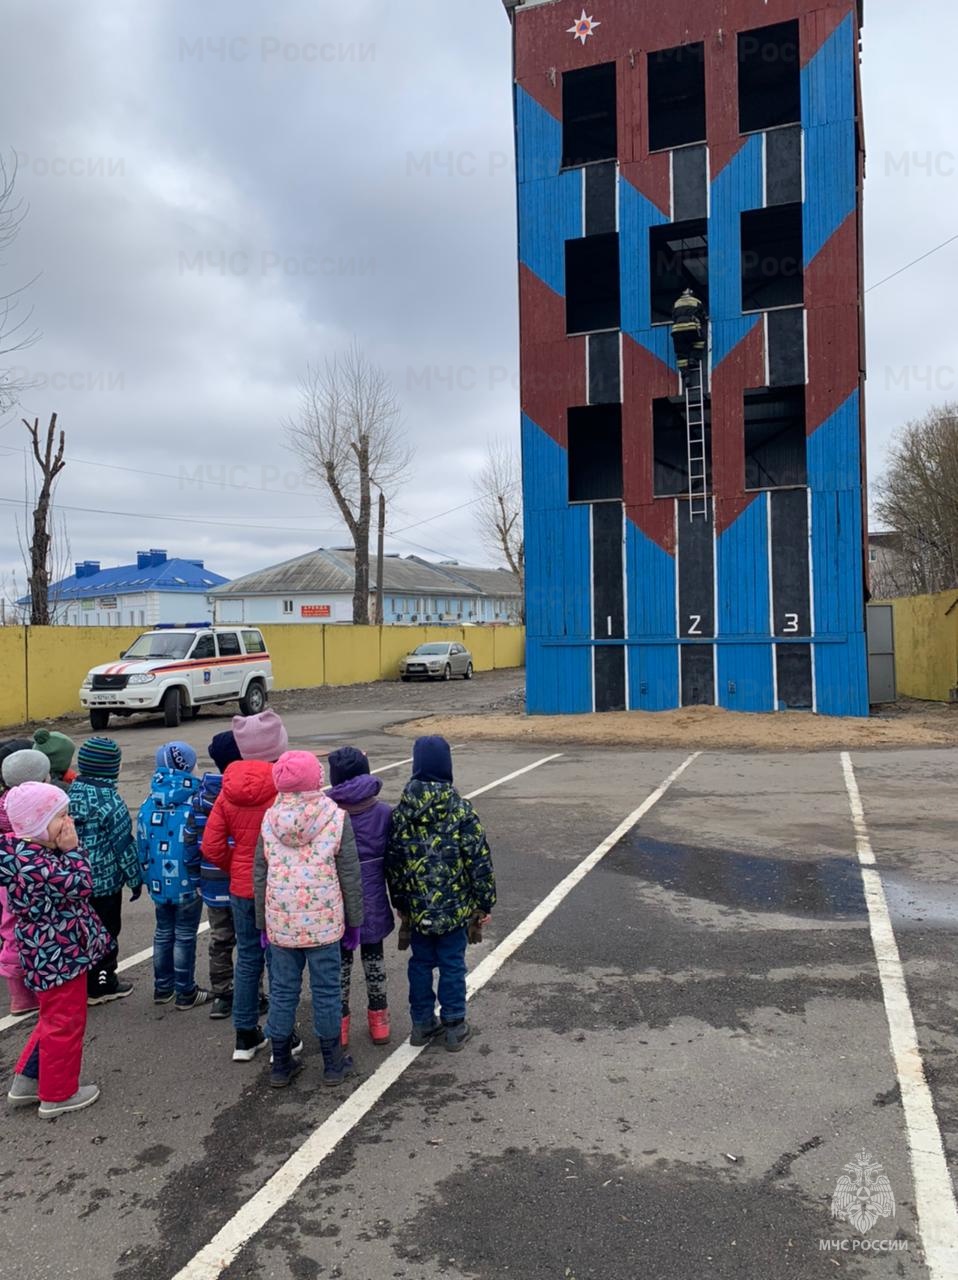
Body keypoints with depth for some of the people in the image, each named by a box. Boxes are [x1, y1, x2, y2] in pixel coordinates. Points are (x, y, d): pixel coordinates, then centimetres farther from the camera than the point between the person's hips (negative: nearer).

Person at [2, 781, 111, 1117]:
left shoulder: (27, 851, 3)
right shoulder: (35, 863, -30)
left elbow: (67, 885, 11)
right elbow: (81, 885, -27)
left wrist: (64, 850, -1)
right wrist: (72, 849, -22)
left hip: (50, 952, 10)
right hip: (60, 954, -10)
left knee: (54, 1018, 26)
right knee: (66, 1022, 7)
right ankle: (58, 1095, 23)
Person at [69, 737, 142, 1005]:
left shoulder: (69, 793, 0)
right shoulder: (109, 800, -20)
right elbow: (123, 842, -16)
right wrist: (135, 877, -5)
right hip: (105, 879, -6)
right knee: (105, 932, 9)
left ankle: (81, 981, 31)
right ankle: (102, 984, 20)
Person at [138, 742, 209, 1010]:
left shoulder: (149, 804, 1)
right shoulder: (194, 803, -17)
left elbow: (142, 845, 7)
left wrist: (147, 875, 18)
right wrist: (201, 877, -5)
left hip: (159, 882, 6)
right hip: (187, 883, -5)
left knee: (163, 932, 19)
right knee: (185, 936, 6)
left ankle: (162, 988, 30)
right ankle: (185, 992, 16)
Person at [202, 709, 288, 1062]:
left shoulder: (229, 790, -3)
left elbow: (211, 847, -2)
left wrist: (237, 869, 14)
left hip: (242, 888, 4)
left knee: (248, 957, 17)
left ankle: (245, 1036, 28)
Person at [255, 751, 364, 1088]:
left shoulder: (270, 818, -2)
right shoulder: (335, 817, -10)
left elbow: (260, 875, 4)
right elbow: (350, 875, -6)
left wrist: (263, 921, 14)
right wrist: (354, 920, 5)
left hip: (280, 922, 2)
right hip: (324, 922, -2)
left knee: (282, 991, 14)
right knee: (326, 991, 10)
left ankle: (281, 1065, 26)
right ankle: (333, 1064, 22)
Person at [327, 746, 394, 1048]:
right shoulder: (384, 812, -8)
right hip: (373, 901, 2)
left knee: (341, 960, 14)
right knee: (373, 955, 18)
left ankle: (340, 1024, 24)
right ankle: (378, 1022, 29)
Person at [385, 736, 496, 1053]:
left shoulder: (400, 812, -4)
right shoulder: (461, 810, -14)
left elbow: (393, 863, 4)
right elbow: (479, 861, -11)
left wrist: (400, 902, 16)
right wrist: (485, 903, 0)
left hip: (417, 908, 3)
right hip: (455, 906, -3)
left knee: (420, 962, 16)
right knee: (452, 964, 10)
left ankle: (423, 1023, 28)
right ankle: (454, 1027, 20)